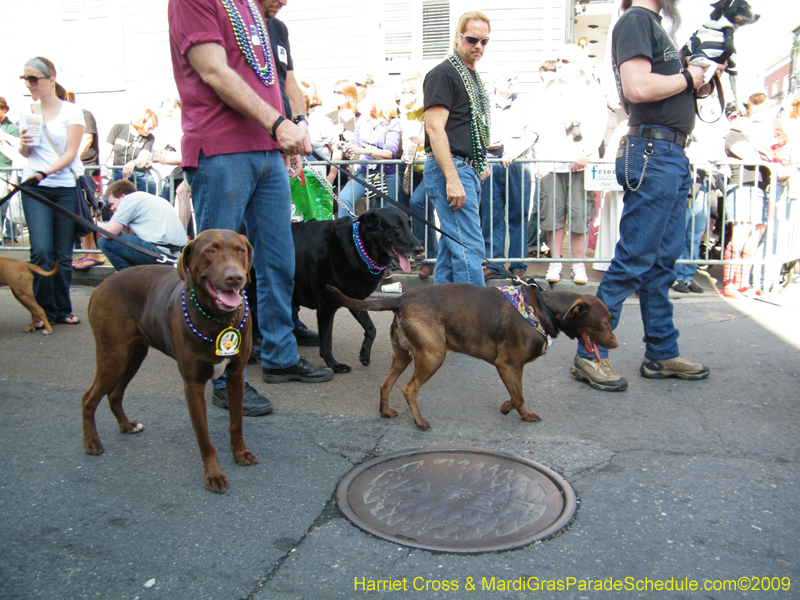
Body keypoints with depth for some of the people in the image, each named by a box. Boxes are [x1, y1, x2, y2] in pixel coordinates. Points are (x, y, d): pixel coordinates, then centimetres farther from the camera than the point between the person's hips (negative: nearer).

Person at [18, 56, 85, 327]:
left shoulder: (71, 111, 1)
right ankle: (45, 311, 2)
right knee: (41, 250, -11)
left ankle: (62, 309, 14)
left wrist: (44, 173, -20)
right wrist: (24, 144, -6)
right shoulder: (28, 111, 11)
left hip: (66, 187, -2)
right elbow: (25, 153, 17)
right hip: (34, 187, 2)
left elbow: (70, 153, -6)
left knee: (63, 253, 2)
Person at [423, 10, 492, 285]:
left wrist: (480, 164, 18)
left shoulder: (473, 77, 22)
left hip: (468, 170, 9)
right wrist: (452, 178, -23)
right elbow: (434, 128, -17)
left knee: (452, 245, 11)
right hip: (450, 169, -9)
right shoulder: (443, 74, -7)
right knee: (469, 248, -12)